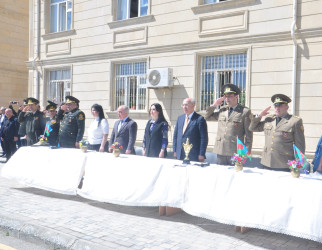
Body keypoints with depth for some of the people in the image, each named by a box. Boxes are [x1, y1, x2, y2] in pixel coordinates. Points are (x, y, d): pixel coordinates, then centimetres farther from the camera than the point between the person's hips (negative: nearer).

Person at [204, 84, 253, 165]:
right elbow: (207, 117, 20)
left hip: (235, 152, -4)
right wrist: (214, 105, 8)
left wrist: (247, 152, -7)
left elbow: (248, 133, -3)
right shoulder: (222, 110, 13)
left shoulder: (245, 112, -2)